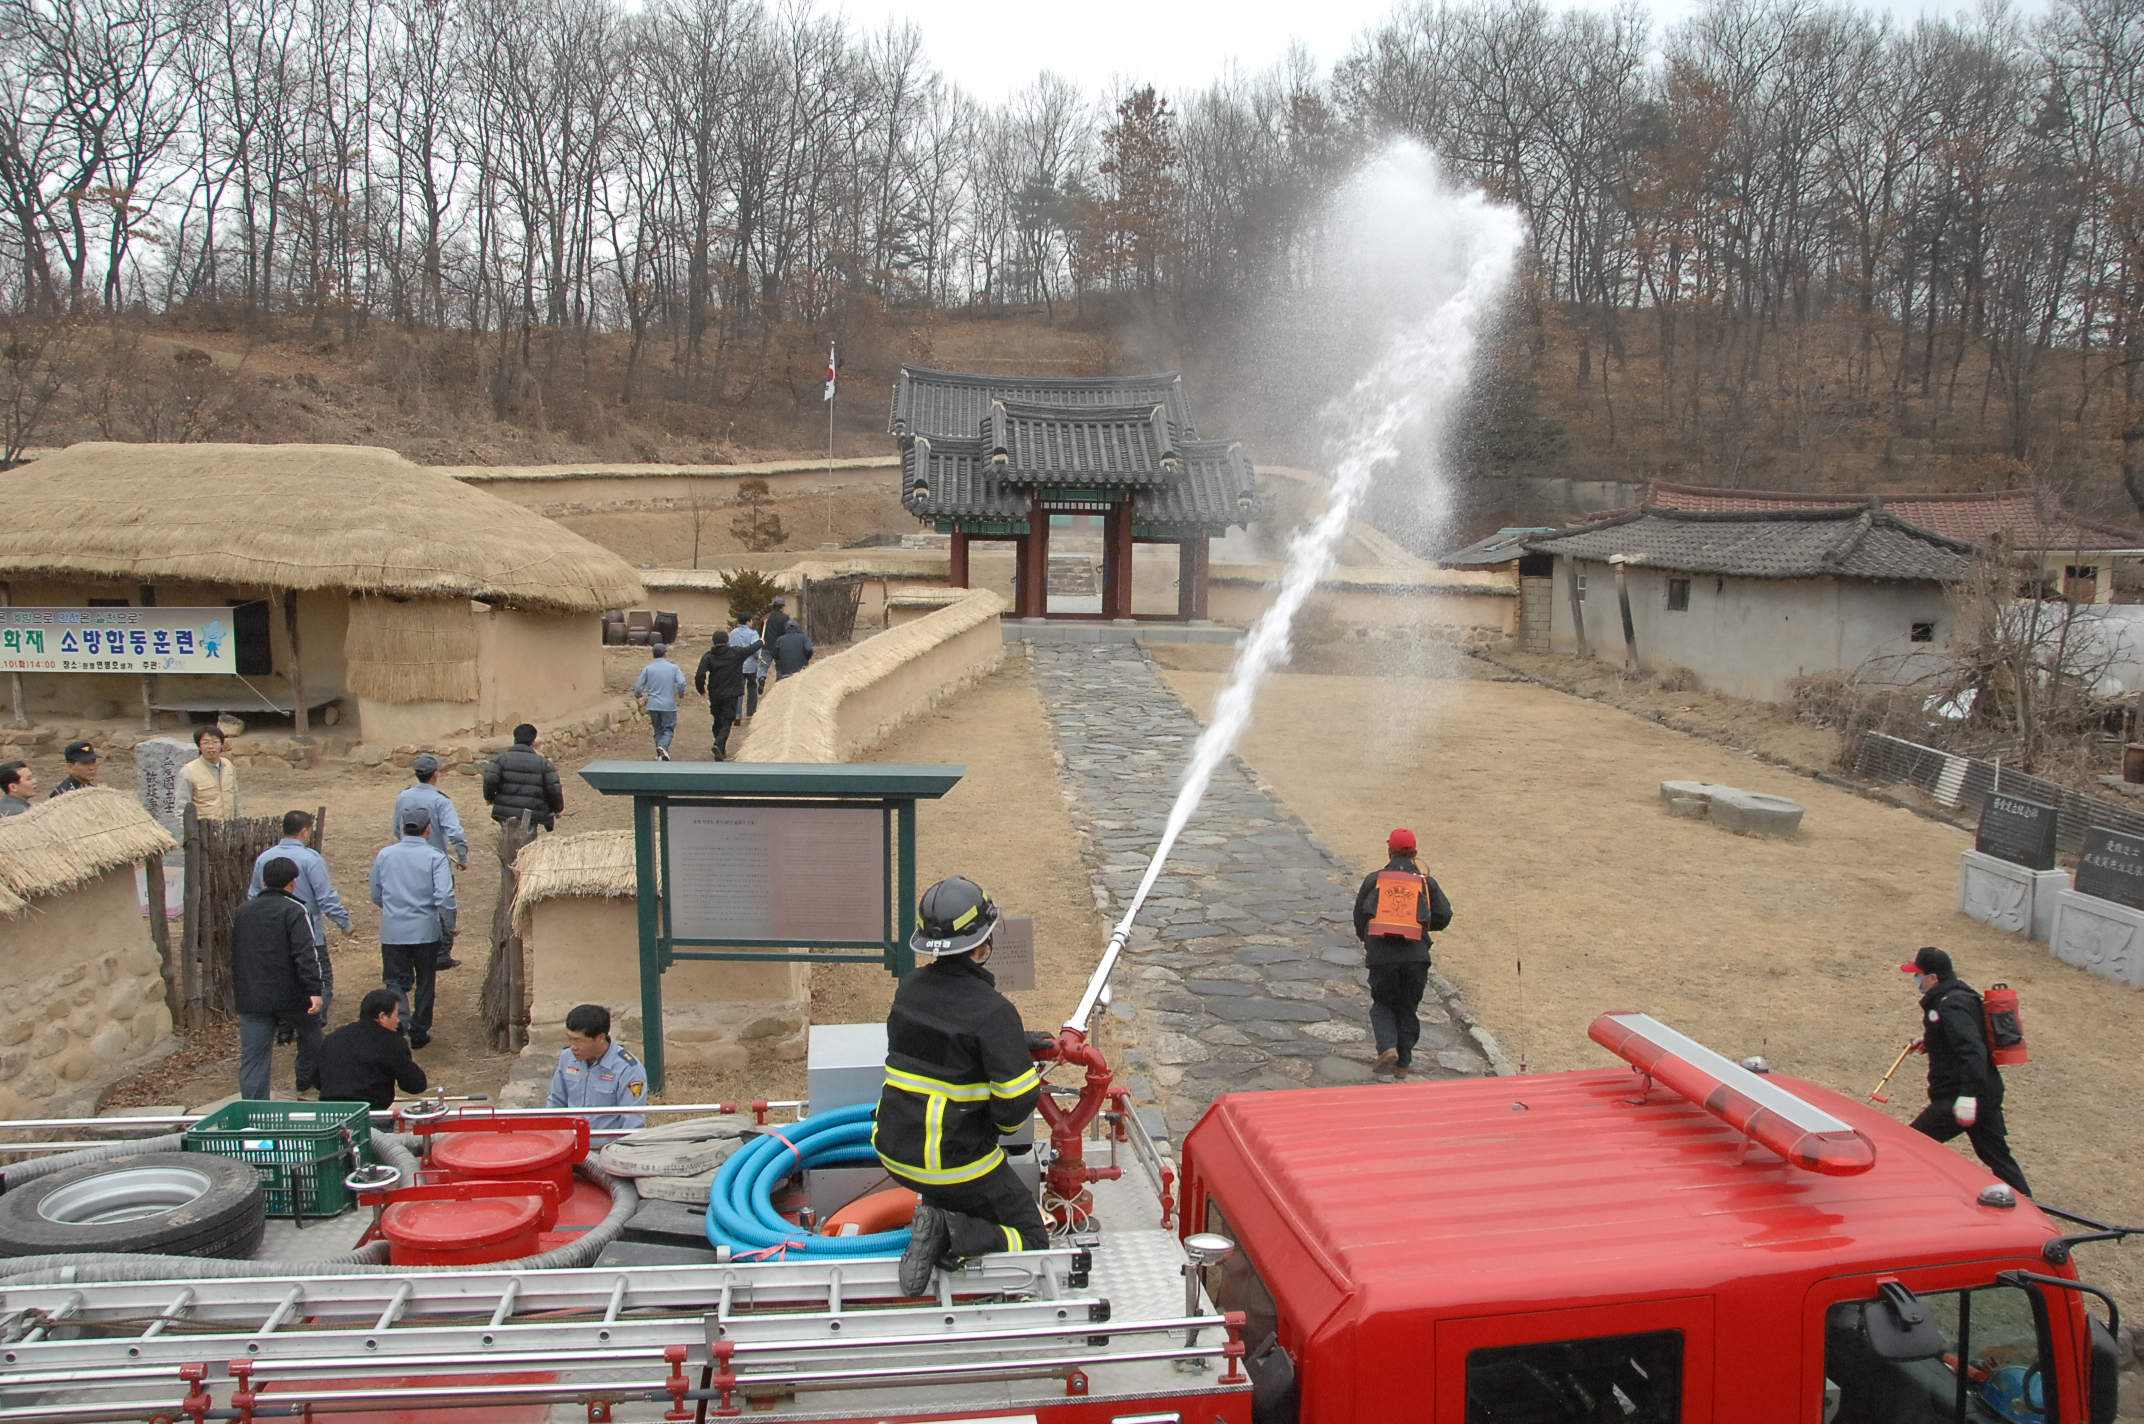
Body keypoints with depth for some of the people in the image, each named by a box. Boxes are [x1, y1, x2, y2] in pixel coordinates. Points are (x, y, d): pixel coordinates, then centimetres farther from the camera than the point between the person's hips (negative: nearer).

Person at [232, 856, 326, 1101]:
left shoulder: (243, 911, 12)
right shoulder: (293, 910, -9)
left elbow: (235, 955, 22)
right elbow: (306, 953, -19)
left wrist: (238, 993, 32)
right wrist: (315, 990, -21)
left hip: (251, 999, 4)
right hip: (289, 995, -4)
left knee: (252, 1058, 1)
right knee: (310, 1026, 24)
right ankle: (308, 1077, 36)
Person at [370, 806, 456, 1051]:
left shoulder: (384, 855, 3)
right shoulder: (435, 857, -8)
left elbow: (376, 895, 12)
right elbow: (444, 896, -17)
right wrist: (449, 928, -5)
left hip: (392, 932, 2)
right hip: (426, 931, -2)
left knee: (396, 981, 5)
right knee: (424, 983, 13)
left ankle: (398, 1020, -21)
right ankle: (419, 1032, 22)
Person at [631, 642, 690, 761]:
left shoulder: (648, 669, 1)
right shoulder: (673, 667, -2)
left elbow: (638, 687, 0)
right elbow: (681, 683, -14)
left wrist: (639, 696, 22)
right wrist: (680, 694, 6)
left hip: (653, 705, 2)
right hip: (669, 705, -2)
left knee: (658, 729, 15)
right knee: (668, 729, 3)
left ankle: (660, 755, 11)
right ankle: (663, 746, -25)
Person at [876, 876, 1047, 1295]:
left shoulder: (908, 990, 0)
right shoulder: (992, 1011, -21)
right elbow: (1017, 1104, -20)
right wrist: (1002, 1124, 3)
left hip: (894, 1151, 7)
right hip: (956, 1165, -7)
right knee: (1032, 1240, 9)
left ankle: (935, 1213, 12)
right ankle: (952, 1236, -13)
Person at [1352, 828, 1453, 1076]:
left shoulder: (1374, 879, 7)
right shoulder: (1427, 882, 8)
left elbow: (1359, 916, 12)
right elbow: (1444, 916, 4)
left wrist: (1366, 940, 30)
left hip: (1381, 954, -1)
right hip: (1415, 955, 1)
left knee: (1382, 1004, 14)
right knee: (1408, 1008, 15)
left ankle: (1387, 1047, -8)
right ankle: (1403, 1061, 16)